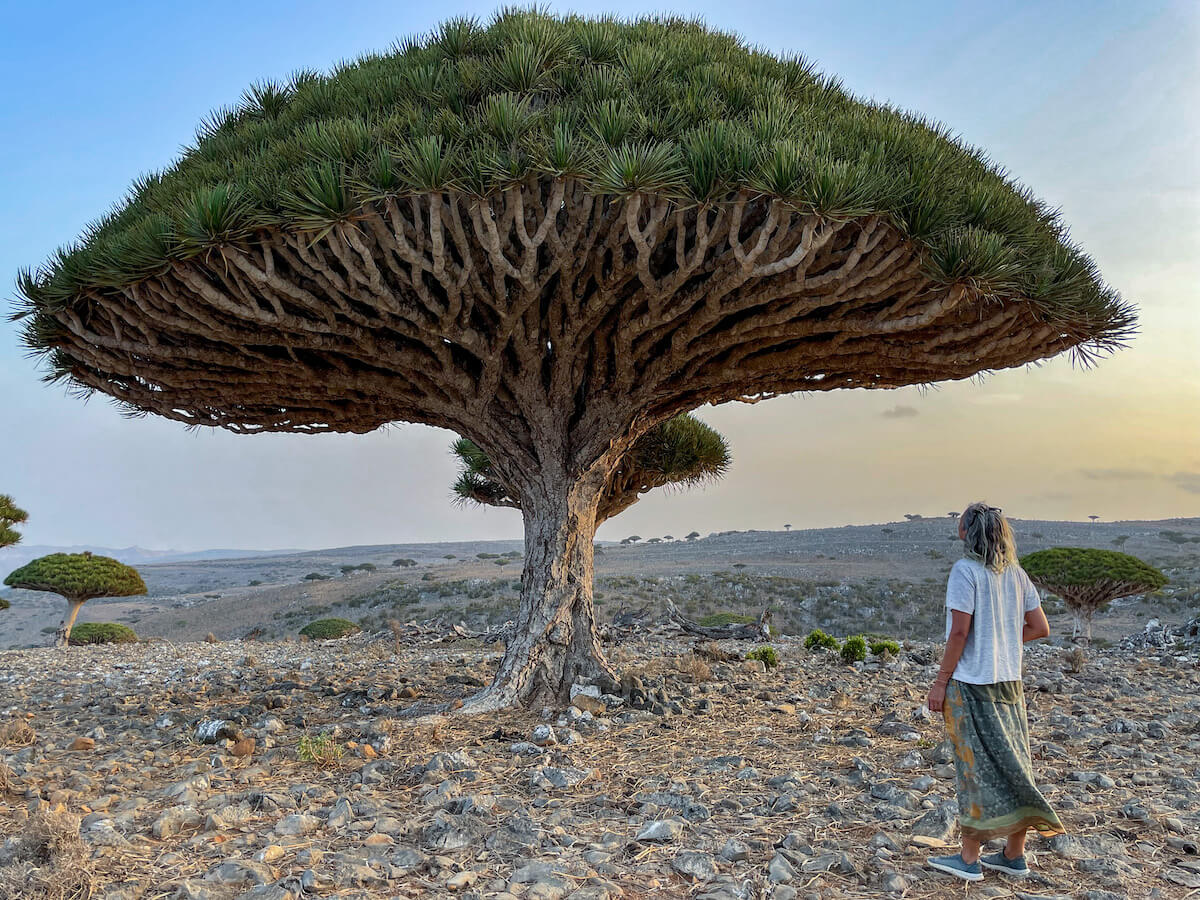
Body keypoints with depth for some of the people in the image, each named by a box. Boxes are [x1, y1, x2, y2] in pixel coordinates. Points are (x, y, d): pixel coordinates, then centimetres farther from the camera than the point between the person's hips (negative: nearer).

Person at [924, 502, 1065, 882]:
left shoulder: (966, 570, -14)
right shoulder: (1016, 574, 7)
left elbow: (959, 631, -17)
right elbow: (1040, 628, 8)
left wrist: (940, 681, -12)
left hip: (971, 682, -7)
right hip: (1008, 681, 7)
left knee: (977, 768, 0)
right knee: (1012, 765, 12)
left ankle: (969, 859, 10)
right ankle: (1014, 856, 22)